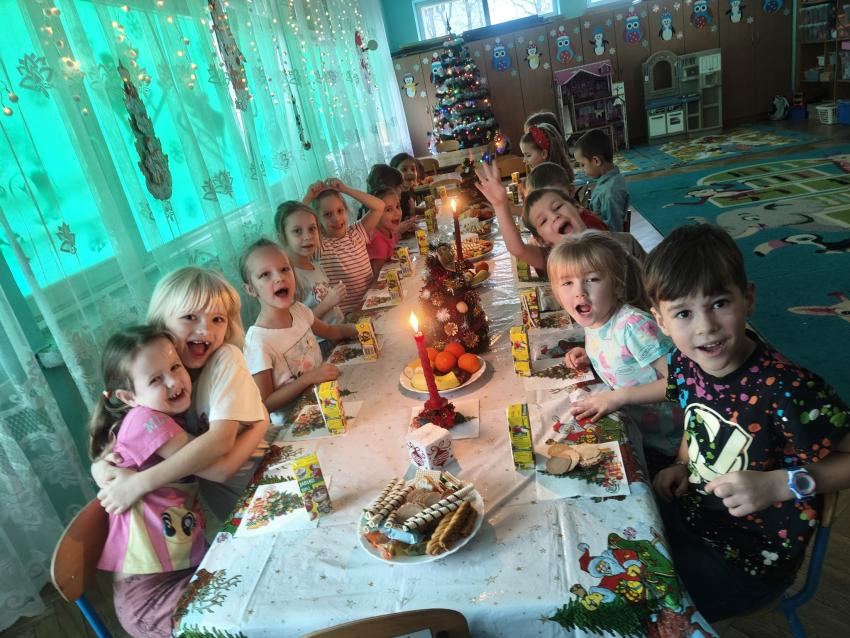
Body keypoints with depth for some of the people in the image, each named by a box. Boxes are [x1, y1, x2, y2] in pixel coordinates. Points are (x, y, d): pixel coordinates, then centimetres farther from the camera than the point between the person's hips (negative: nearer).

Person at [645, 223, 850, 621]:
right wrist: (682, 465, -2)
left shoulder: (787, 390, -31)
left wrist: (781, 484, -32)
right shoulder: (683, 364, -10)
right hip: (691, 511, 6)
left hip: (751, 556, -6)